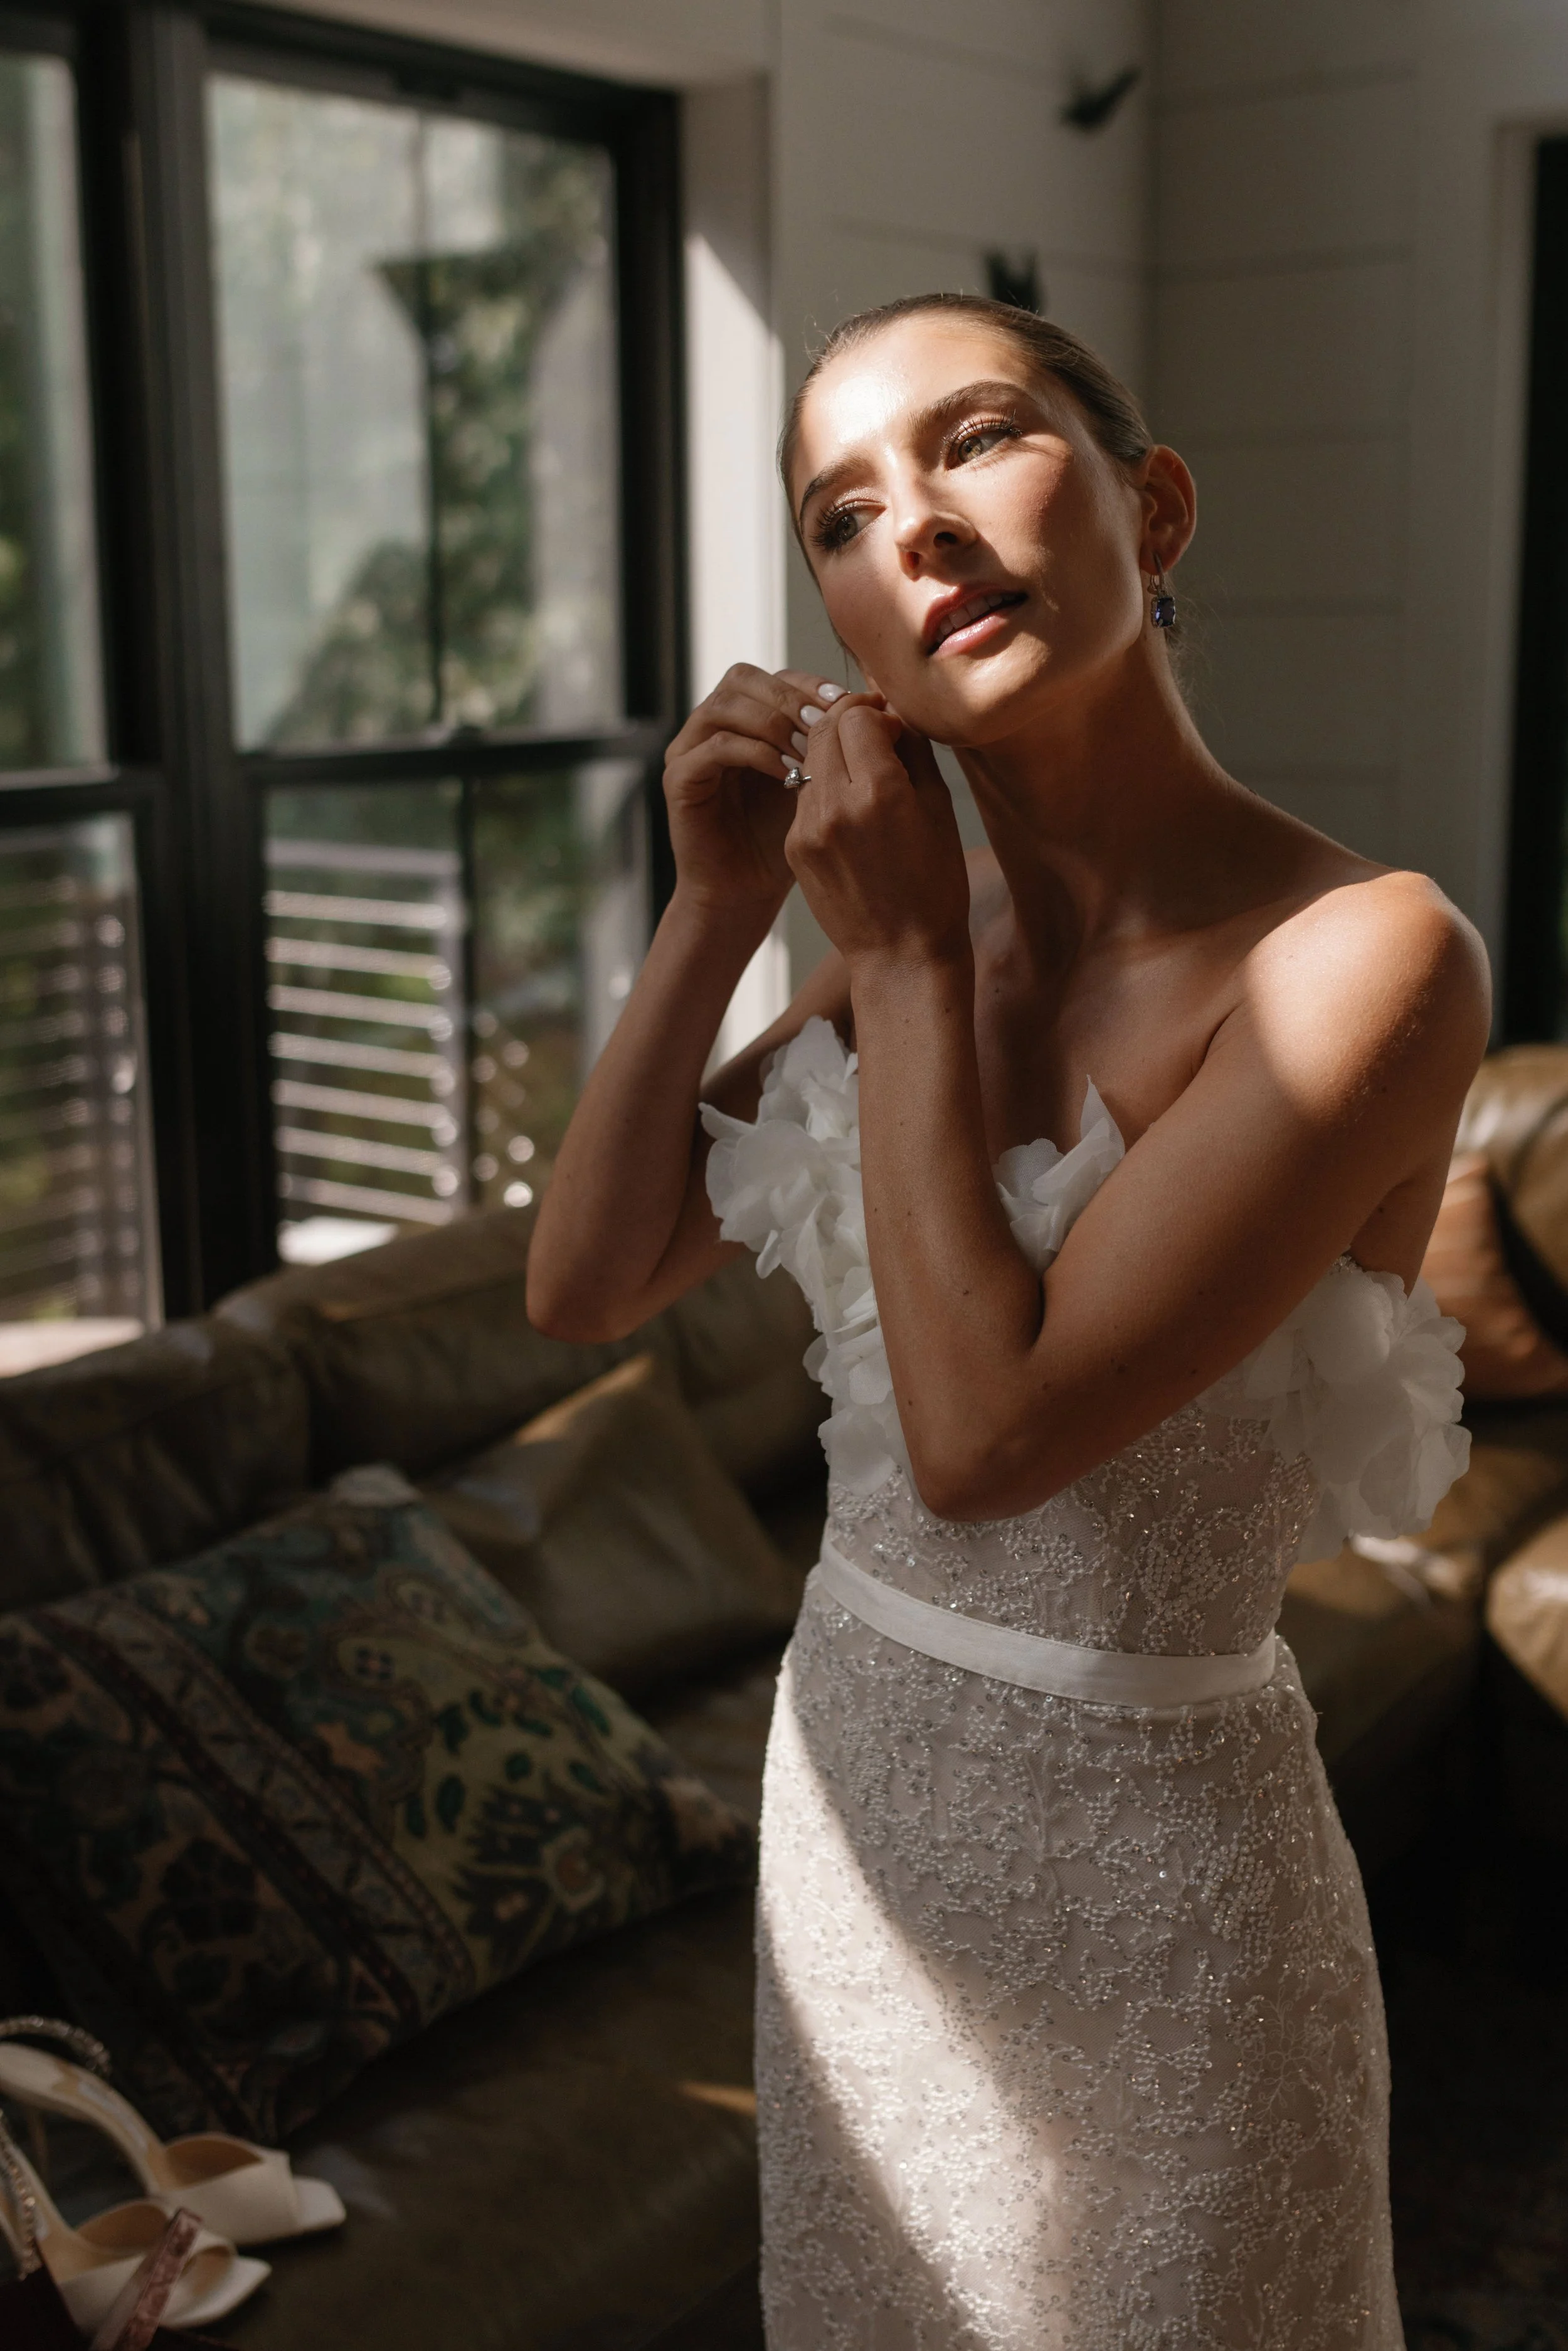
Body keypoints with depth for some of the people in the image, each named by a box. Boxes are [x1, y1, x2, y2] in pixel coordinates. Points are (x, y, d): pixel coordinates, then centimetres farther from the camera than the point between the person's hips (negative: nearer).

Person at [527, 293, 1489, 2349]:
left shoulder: (1365, 955, -22)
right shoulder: (941, 923, -2)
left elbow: (986, 1431, -27)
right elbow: (584, 1287, -2)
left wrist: (899, 959, -20)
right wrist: (717, 908, -12)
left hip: (1147, 1845, -6)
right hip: (854, 1775, 6)